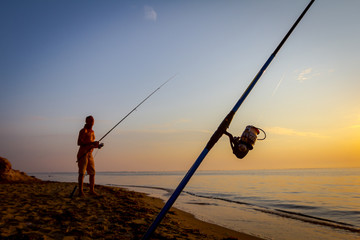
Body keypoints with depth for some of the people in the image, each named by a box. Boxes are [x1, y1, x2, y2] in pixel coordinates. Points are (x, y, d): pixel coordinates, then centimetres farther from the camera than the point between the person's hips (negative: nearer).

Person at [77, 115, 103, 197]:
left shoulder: (92, 132, 18)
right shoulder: (83, 131, -5)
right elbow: (79, 143, -17)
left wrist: (97, 145, 5)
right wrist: (91, 143, -23)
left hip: (90, 154, 8)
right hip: (82, 154, -8)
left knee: (92, 172, 7)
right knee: (82, 172, -10)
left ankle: (92, 190, 13)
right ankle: (80, 191, -8)